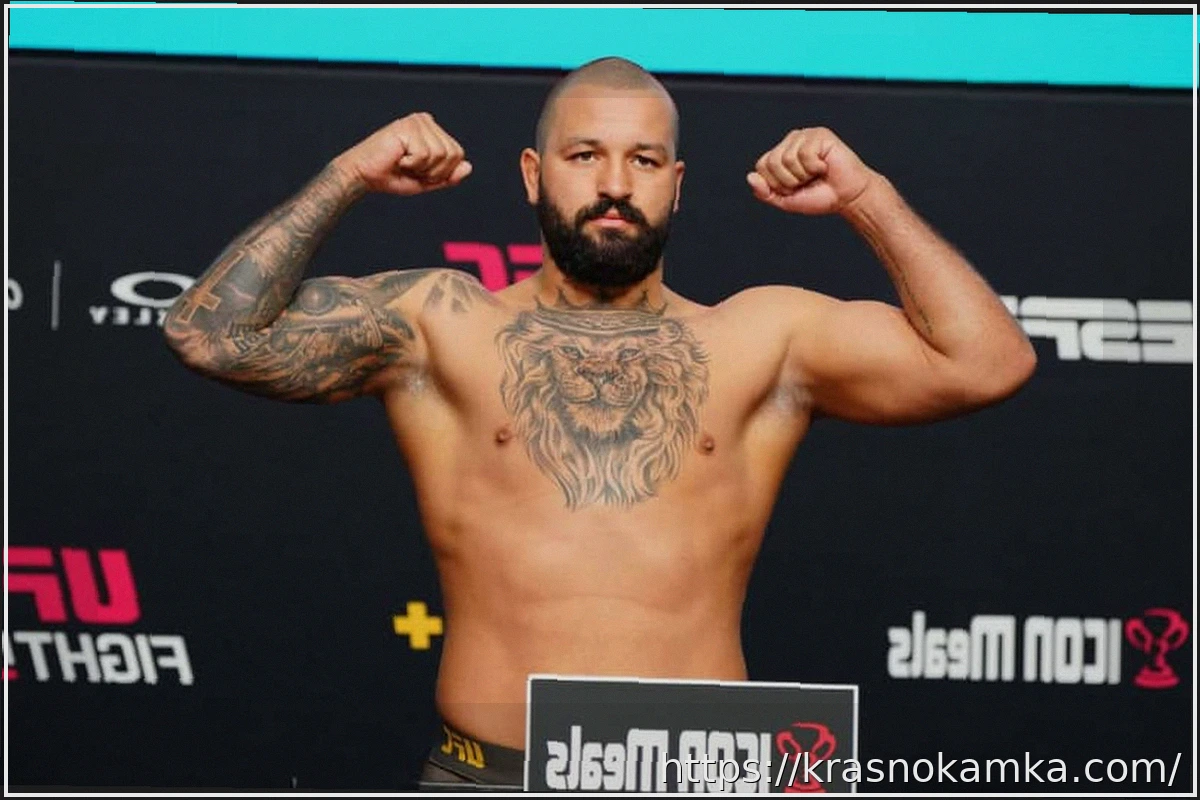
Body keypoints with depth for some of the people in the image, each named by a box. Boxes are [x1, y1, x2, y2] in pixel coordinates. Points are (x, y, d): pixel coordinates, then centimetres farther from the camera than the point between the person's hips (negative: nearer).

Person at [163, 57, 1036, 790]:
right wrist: (347, 177, -1)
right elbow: (212, 332, 1)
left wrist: (867, 198, 2)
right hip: (489, 772, 0)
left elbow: (988, 363, 4)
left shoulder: (763, 340, 9)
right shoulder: (439, 326, 8)